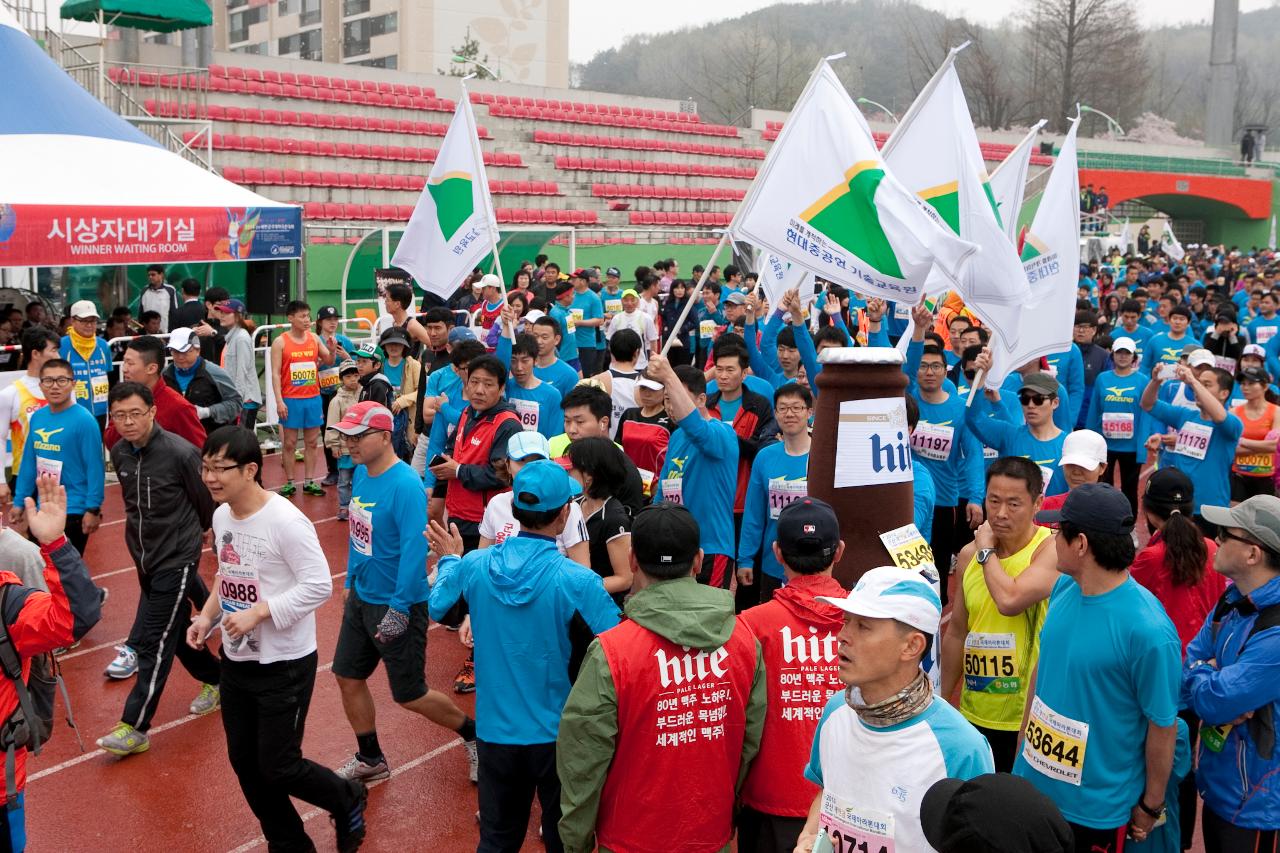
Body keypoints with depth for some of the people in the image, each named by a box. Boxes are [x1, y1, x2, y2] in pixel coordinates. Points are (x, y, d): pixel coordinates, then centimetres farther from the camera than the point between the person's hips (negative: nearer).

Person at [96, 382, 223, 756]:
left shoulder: (180, 453, -20)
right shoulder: (119, 453, -1)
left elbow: (208, 505, -7)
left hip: (176, 561, -7)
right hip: (147, 559, 7)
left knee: (154, 643, -5)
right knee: (177, 631, 18)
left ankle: (135, 728, -1)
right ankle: (214, 680, 40)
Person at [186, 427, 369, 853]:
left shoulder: (285, 521, -22)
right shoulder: (222, 516, 2)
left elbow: (319, 585, -23)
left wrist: (258, 612, -26)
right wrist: (206, 616, 1)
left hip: (284, 665, -8)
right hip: (236, 661, 8)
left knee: (278, 767, -1)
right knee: (244, 762, 13)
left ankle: (347, 801, 28)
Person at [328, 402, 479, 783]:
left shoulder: (405, 485, -24)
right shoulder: (361, 473, 2)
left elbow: (414, 548, -26)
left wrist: (398, 609, -25)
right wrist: (351, 581, 18)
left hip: (398, 605, -8)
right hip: (362, 597, 8)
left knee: (409, 695, 4)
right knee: (347, 677, 14)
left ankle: (474, 735, 27)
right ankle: (370, 760, 33)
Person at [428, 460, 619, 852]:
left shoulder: (472, 566, -11)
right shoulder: (577, 582, -23)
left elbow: (436, 608, 8)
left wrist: (449, 561, 26)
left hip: (495, 728, 3)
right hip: (556, 732, -3)